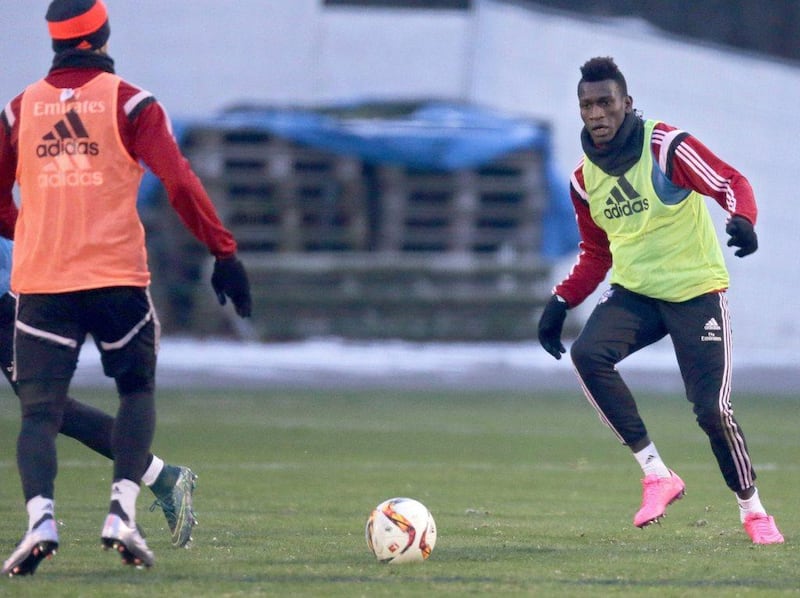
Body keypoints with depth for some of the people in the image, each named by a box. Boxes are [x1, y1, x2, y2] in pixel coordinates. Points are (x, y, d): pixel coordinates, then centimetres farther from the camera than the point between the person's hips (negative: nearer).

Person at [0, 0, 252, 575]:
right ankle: (122, 512, -2)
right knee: (138, 390, 16)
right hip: (116, 278, -2)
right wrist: (224, 252, -7)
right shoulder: (129, 103, 1)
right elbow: (179, 181, -9)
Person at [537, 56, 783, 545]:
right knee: (588, 353, -25)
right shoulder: (585, 178, 5)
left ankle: (753, 510, 14)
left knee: (712, 409, -11)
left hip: (695, 291, -5)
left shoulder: (666, 147, -13)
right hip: (633, 294, 5)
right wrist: (561, 303, 6)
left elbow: (731, 182, -15)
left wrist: (742, 220, -36)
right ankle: (657, 474, -17)